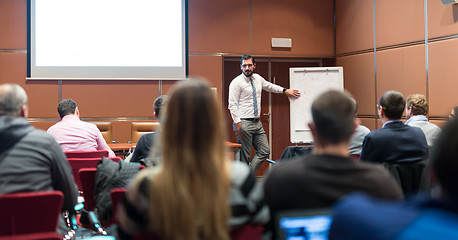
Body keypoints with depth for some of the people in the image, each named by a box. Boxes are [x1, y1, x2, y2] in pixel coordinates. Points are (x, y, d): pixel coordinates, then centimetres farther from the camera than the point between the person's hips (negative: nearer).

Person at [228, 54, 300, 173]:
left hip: (257, 123, 7)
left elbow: (269, 86, 33)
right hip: (244, 123, -7)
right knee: (244, 156, -5)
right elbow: (232, 105, -12)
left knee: (265, 151, 5)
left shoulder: (258, 78, 12)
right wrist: (238, 124, -18)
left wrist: (285, 90, 28)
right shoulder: (236, 82, -8)